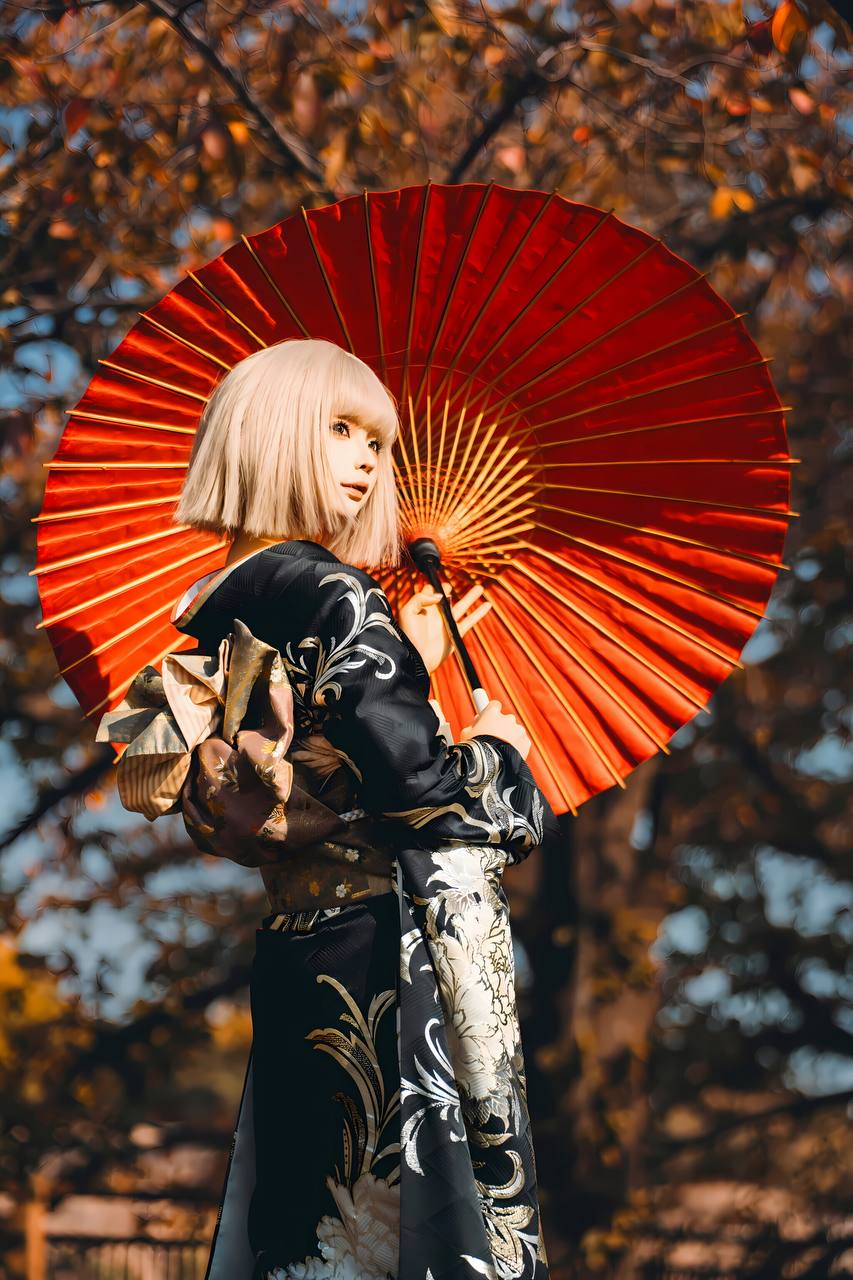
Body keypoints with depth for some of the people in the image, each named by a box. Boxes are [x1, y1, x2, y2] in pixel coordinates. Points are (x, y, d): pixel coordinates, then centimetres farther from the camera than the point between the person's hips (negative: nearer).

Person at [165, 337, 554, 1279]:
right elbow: (418, 784, -19)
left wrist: (409, 669, 19)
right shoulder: (326, 590, -13)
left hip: (295, 954, 9)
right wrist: (495, 751, 0)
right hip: (400, 951, -9)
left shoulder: (218, 615, 13)